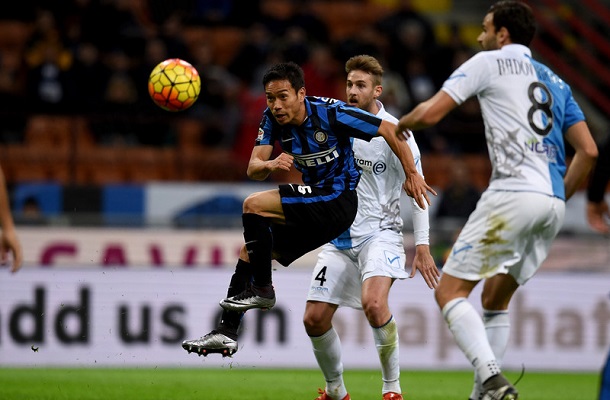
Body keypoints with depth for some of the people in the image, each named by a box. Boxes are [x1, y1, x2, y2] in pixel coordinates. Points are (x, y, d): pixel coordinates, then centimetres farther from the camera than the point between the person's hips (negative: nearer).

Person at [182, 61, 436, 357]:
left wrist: (411, 174, -12)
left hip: (337, 201, -8)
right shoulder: (273, 119, -1)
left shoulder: (330, 113, -19)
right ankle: (226, 332, 7)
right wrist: (270, 165, -32)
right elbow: (253, 168, -8)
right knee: (249, 251, 6)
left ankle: (262, 289, -11)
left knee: (253, 205, -20)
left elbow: (388, 130, -13)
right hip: (316, 201, 8)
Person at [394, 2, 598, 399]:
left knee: (450, 291, -4)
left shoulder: (490, 62, 5)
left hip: (512, 193, -7)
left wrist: (400, 124, 20)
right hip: (553, 206, 7)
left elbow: (430, 113, -1)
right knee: (496, 298, 20)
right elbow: (588, 151, 18)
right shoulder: (555, 81, 24)